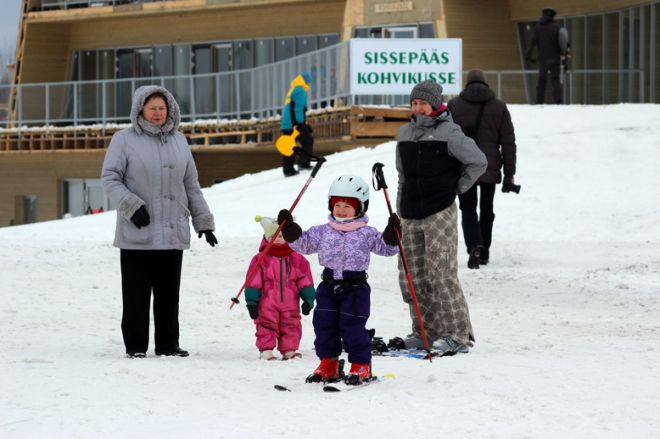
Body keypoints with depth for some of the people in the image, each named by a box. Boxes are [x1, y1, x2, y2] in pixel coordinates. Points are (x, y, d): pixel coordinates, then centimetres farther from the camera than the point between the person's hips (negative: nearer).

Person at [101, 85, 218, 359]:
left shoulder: (178, 141, 14)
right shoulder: (125, 140, -1)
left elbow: (191, 186, 19)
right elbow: (110, 178, -4)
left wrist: (203, 221, 15)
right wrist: (131, 206, -18)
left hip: (173, 233, 4)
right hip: (137, 235, -4)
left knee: (169, 294, 8)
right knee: (137, 294, -1)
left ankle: (168, 344, 15)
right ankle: (135, 345, 6)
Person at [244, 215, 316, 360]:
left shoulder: (297, 259, 5)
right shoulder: (261, 259, -1)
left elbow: (305, 281, 8)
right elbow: (253, 282, -2)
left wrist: (308, 299, 2)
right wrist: (252, 302, -6)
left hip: (290, 305, 2)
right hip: (267, 305, -2)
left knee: (291, 327, 5)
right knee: (267, 326, -4)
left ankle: (289, 350, 14)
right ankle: (266, 351, 2)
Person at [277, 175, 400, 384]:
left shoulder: (367, 234, -3)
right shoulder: (323, 232, 6)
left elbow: (385, 247, -6)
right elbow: (303, 243, 8)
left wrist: (391, 234, -23)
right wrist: (289, 229, -3)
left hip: (355, 288, -4)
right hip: (329, 286, 4)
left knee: (353, 327, -6)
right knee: (324, 325, 4)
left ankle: (361, 366, 7)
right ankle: (328, 364, 17)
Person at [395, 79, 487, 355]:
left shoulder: (449, 133, -5)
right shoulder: (405, 133, 14)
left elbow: (478, 162, -3)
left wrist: (457, 188, 0)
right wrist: (400, 212, 18)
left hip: (440, 213, -7)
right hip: (411, 216, 7)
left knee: (440, 273, -12)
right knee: (411, 276, 5)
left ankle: (457, 334, -9)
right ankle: (425, 331, 14)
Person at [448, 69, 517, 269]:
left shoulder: (454, 105, -1)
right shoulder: (499, 107, 2)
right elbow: (508, 142, 2)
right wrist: (510, 173, 6)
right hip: (490, 168, 1)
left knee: (468, 208, 5)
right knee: (486, 209, 15)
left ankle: (474, 246, -18)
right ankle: (484, 252, 20)